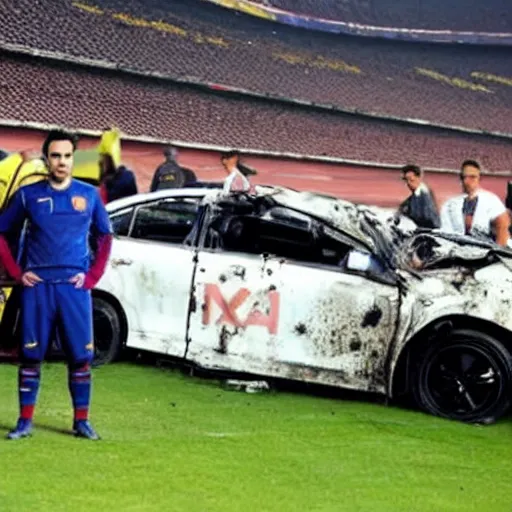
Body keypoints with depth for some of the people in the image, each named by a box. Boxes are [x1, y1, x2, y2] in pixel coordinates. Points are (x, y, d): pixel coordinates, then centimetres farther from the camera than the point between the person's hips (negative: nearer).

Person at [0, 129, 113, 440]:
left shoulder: (89, 195, 6)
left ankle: (82, 420, 9)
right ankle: (25, 421, 9)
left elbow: (106, 238, 13)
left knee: (81, 355, 0)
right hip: (37, 286, 0)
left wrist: (92, 276, 2)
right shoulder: (28, 195, 4)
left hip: (75, 286, 0)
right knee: (31, 354, 2)